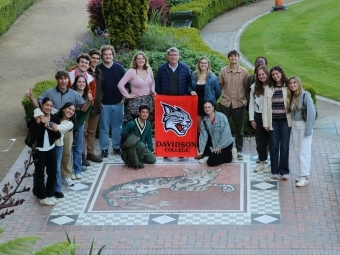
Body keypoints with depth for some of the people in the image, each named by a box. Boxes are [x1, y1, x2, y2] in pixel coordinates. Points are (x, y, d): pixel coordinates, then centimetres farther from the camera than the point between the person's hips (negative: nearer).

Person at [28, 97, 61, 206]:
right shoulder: (34, 119, -14)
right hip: (39, 150, -5)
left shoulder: (55, 118, -2)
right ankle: (42, 197, 15)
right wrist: (42, 123, -27)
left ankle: (50, 195, 28)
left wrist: (56, 130, -21)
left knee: (53, 172, 12)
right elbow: (34, 135, -25)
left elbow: (58, 136, 0)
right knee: (40, 174, 4)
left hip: (51, 149, 5)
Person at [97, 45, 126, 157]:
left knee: (117, 126, 8)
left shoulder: (119, 68, 3)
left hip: (118, 103, 2)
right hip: (103, 104, -2)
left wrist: (124, 97, 2)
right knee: (104, 128, 2)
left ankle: (117, 147, 18)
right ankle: (104, 149, 8)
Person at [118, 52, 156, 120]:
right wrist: (128, 95, -10)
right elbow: (120, 85, -14)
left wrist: (152, 90, 7)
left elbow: (152, 82, 25)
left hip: (148, 101, 4)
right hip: (136, 103, -4)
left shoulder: (149, 70, 6)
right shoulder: (131, 72, -9)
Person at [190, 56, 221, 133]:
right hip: (196, 104, 3)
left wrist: (212, 101, 9)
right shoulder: (194, 75, 3)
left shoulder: (213, 77, -7)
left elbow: (218, 92, 2)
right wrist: (191, 91, -5)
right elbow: (189, 86, 16)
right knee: (198, 127, 6)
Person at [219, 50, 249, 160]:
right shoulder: (223, 71, 0)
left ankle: (239, 151, 20)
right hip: (225, 103, 0)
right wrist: (223, 95, 1)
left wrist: (246, 99, 2)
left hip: (239, 104, 0)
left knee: (239, 130, 9)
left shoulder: (244, 72, -1)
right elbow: (220, 86, 6)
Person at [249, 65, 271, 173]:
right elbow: (251, 103, 7)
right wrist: (252, 119, 3)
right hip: (258, 116, 4)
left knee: (270, 140, 4)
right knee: (260, 141, 11)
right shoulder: (254, 87, 4)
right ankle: (262, 163, 23)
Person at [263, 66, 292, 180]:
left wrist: (293, 119, -10)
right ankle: (275, 171, 13)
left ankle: (284, 171, 11)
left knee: (284, 146, 3)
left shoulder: (287, 87, -1)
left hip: (285, 120, -2)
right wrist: (266, 122, 3)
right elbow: (266, 105, 7)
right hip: (273, 120, 2)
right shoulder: (268, 88, 7)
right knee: (274, 146, 5)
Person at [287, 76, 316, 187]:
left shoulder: (305, 95, -14)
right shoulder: (291, 96, 7)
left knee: (304, 151, -6)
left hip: (303, 125, -7)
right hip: (294, 126, 7)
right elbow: (290, 111, 8)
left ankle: (304, 177, -4)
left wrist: (308, 129, -18)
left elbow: (311, 112, -16)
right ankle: (301, 174, 19)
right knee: (297, 150, 11)